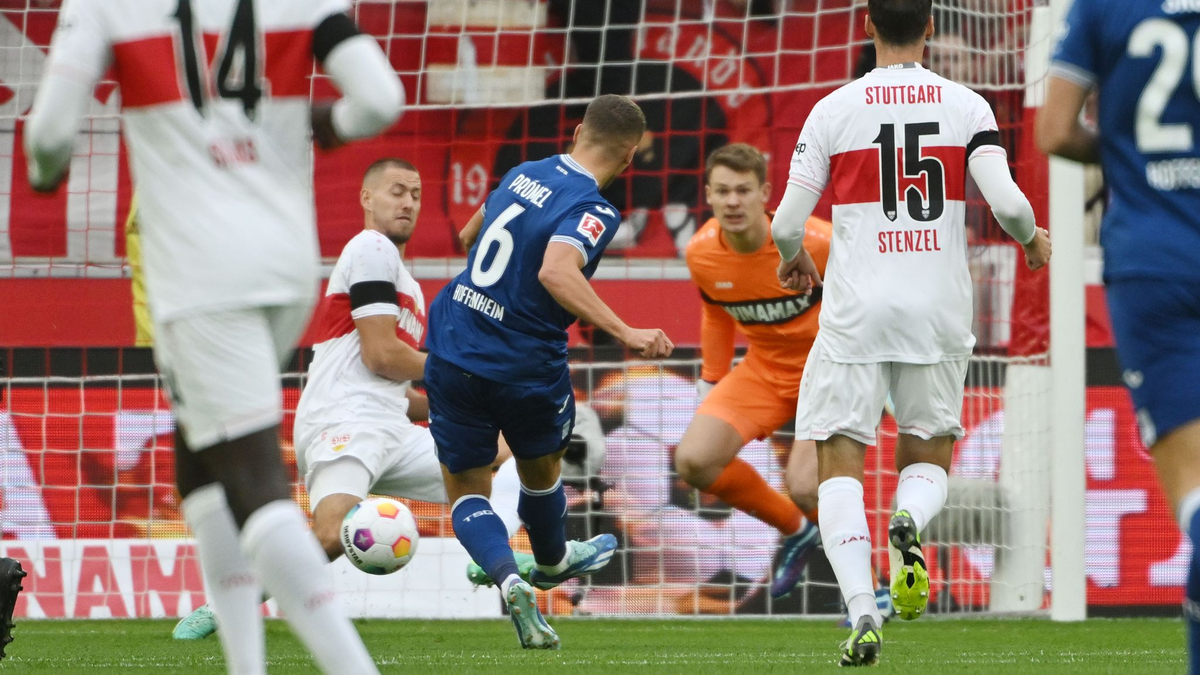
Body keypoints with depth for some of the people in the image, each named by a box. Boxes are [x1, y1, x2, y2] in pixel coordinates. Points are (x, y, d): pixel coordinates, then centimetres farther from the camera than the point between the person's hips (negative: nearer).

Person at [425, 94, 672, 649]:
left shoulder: (522, 175, 4)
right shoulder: (592, 212, -17)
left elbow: (470, 235, 22)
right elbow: (556, 272, -36)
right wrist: (625, 333, -37)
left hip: (452, 351, 4)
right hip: (525, 368, -4)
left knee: (466, 489, 11)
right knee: (540, 467, 27)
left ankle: (508, 579, -14)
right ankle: (552, 561, 52)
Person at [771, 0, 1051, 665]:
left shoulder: (833, 110, -1)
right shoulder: (967, 107, 0)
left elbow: (787, 224, -2)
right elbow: (1006, 202, -9)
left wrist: (793, 258, 21)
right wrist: (1032, 239, 14)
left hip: (857, 311, -1)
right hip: (939, 311, 2)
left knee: (840, 464, 3)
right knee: (928, 458, 17)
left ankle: (862, 612, -16)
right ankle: (908, 523, -18)